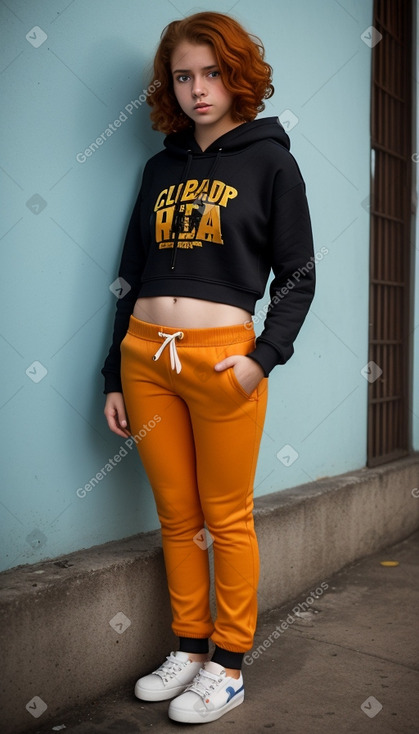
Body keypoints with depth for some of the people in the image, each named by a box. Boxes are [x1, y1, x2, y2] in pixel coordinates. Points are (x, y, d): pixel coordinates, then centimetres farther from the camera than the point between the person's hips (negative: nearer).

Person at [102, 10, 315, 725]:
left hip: (223, 357, -4)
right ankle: (189, 648, 26)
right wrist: (115, 378, 11)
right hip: (145, 356, 4)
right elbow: (133, 275, 14)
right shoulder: (161, 167, 15)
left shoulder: (269, 160, 4)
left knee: (226, 519, 4)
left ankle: (229, 666, 19)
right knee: (177, 517, 10)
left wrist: (263, 356, -13)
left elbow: (297, 274, 1)